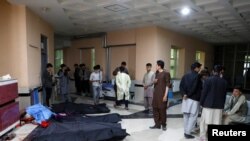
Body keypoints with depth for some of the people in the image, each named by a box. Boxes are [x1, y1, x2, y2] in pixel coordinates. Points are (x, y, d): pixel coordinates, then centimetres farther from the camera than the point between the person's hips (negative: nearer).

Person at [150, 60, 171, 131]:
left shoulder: (166, 74, -9)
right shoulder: (157, 73, 13)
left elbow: (167, 85, -12)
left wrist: (165, 95, -17)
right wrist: (154, 81, 0)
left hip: (162, 94, -7)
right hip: (156, 93, 7)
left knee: (162, 110, 1)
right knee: (155, 109, 8)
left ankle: (164, 125, 17)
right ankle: (157, 124, 20)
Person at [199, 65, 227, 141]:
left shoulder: (208, 80, -8)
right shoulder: (224, 81, 2)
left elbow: (204, 92, -8)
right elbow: (224, 94, 9)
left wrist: (201, 103, 3)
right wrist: (222, 104, 18)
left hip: (208, 104, -3)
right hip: (219, 105, 3)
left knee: (204, 122, 7)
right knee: (216, 123, 8)